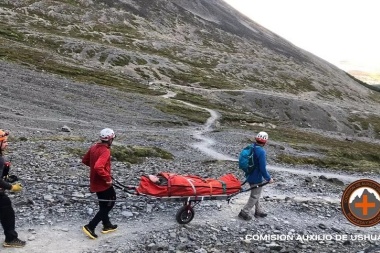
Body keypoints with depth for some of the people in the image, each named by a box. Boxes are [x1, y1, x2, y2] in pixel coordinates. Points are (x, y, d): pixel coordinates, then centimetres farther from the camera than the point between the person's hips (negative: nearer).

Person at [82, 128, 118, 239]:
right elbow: (98, 167, -36)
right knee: (108, 205, 5)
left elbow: (85, 160, 15)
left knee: (103, 205, 22)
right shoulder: (105, 151, -24)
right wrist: (108, 178, -25)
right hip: (103, 183, -9)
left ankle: (107, 225, 36)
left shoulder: (94, 147, 3)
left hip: (95, 182, 9)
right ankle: (90, 227, 1)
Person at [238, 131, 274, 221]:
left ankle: (258, 211, 37)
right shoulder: (261, 152, -27)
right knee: (255, 196, 7)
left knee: (256, 195, 23)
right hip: (257, 178, -9)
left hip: (250, 176, 9)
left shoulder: (252, 147, 0)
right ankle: (244, 212, 13)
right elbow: (262, 168, -24)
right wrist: (268, 178, -12)